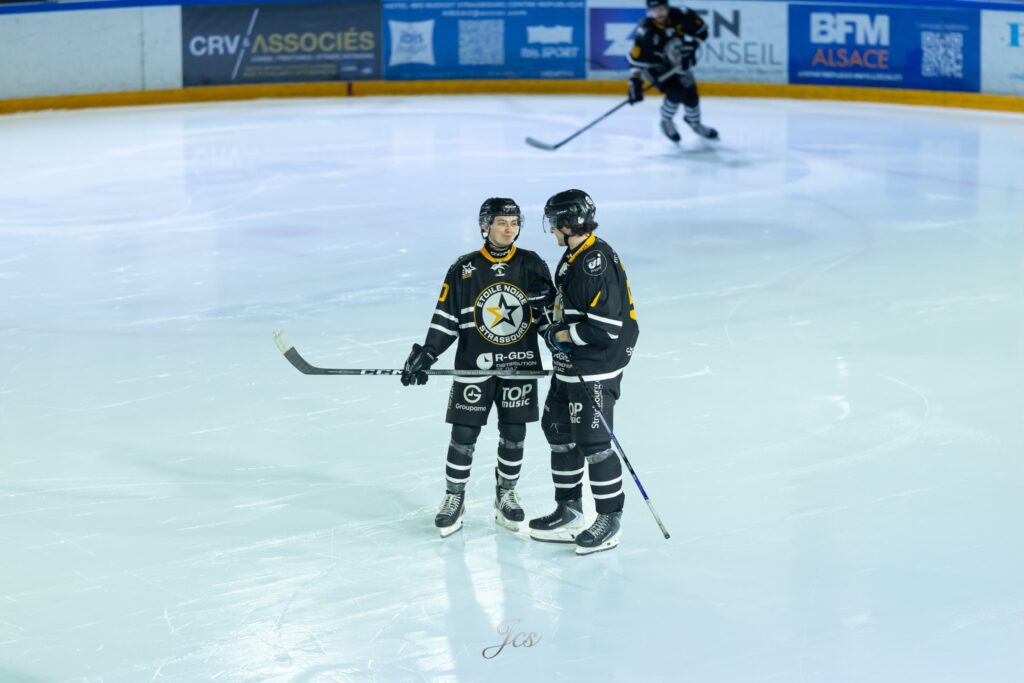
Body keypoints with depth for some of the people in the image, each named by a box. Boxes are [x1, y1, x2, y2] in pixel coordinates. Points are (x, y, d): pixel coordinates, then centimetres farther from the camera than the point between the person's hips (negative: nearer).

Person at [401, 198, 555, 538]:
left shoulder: (532, 265, 1)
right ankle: (454, 498, 14)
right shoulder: (464, 269, -3)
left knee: (513, 435, 8)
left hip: (520, 366, 1)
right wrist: (425, 356, -10)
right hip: (474, 366, -1)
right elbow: (445, 320, -1)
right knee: (463, 435, 0)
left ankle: (505, 495, 24)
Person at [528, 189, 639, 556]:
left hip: (595, 371, -11)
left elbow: (606, 326, -27)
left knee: (592, 443, -4)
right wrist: (556, 335, 12)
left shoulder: (597, 264, -23)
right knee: (558, 431, 17)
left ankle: (610, 519, 8)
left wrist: (564, 335, -17)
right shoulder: (572, 258, 10)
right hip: (570, 368, 11)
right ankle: (570, 513, 28)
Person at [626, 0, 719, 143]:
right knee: (676, 92, -22)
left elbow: (701, 30, -5)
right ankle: (666, 122, 6)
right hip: (654, 65, -4)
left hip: (678, 62, 5)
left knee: (691, 93, 5)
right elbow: (636, 59, -30)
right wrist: (635, 83, -34)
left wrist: (690, 48, -12)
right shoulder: (645, 31, -32)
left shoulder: (681, 16, -22)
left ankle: (694, 122, 36)